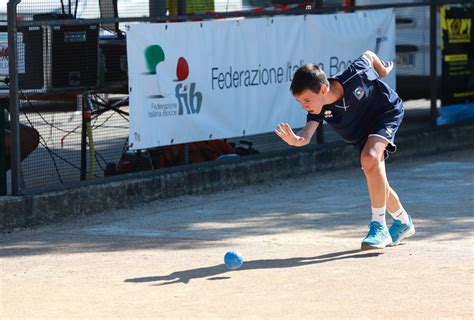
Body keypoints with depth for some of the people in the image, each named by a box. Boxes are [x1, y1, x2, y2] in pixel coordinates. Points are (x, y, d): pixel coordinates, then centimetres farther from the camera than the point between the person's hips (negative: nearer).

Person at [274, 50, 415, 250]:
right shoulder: (319, 109, -28)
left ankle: (379, 227, -24)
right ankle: (403, 223, 38)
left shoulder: (355, 77, -37)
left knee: (370, 159, -30)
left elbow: (368, 56, -16)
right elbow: (307, 134, -42)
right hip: (360, 134, 5)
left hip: (387, 112, -5)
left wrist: (382, 70, 4)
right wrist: (295, 140, -66)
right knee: (377, 184, 10)